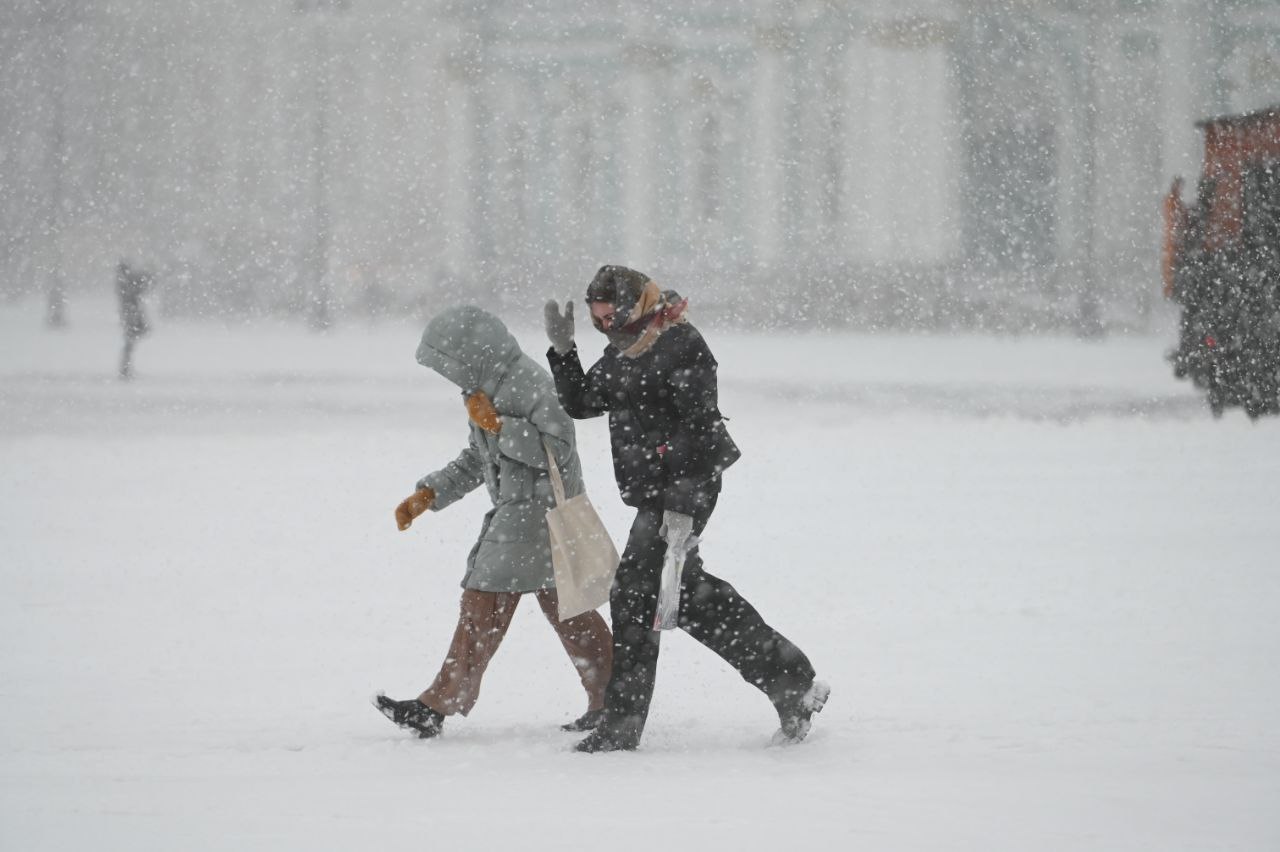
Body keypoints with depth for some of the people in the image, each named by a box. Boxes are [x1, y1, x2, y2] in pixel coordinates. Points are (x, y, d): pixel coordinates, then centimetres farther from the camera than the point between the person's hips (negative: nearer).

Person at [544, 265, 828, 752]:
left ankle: (621, 727, -4)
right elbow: (580, 403, 22)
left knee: (634, 594, -9)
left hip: (684, 490, -10)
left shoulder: (680, 347, -15)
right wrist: (562, 352, 6)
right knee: (690, 594, 14)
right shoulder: (622, 352, 14)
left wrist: (683, 503, -25)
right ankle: (793, 684, 22)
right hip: (653, 493, 10)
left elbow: (699, 428, -20)